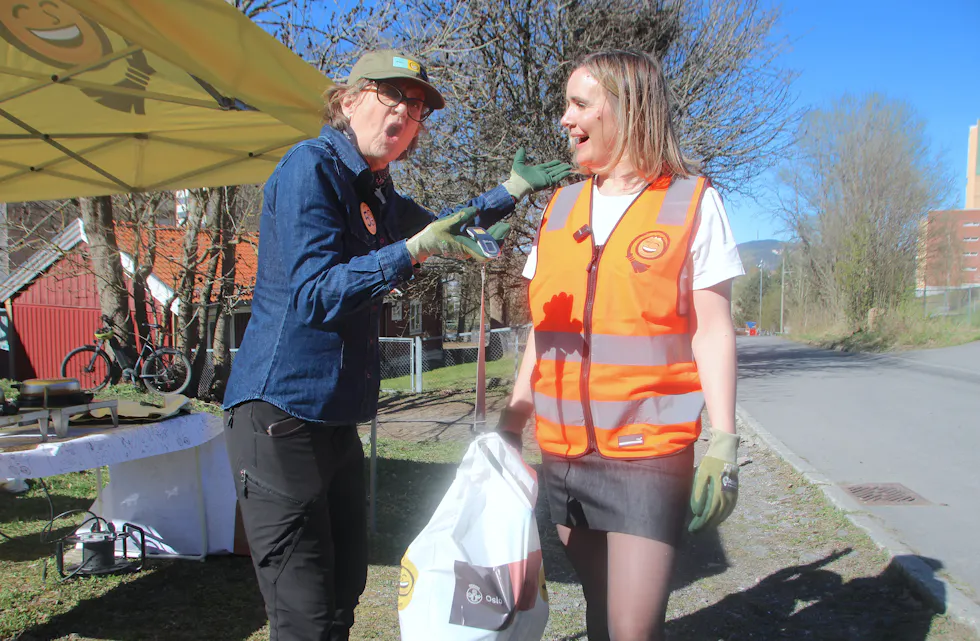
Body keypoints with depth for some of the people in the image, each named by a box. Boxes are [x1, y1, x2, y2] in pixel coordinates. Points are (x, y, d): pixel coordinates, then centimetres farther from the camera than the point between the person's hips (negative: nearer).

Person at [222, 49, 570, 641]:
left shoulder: (377, 193, 14)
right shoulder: (311, 166, -11)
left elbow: (437, 228, 34)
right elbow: (314, 294, -21)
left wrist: (511, 191, 26)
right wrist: (415, 250, -28)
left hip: (337, 419, 9)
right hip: (282, 411, -9)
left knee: (344, 592, 16)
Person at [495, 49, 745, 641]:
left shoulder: (690, 201, -3)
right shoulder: (561, 207, 10)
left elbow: (712, 330, -5)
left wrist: (722, 445, -10)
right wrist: (512, 420, 9)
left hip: (647, 452, -4)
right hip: (562, 452, 5)